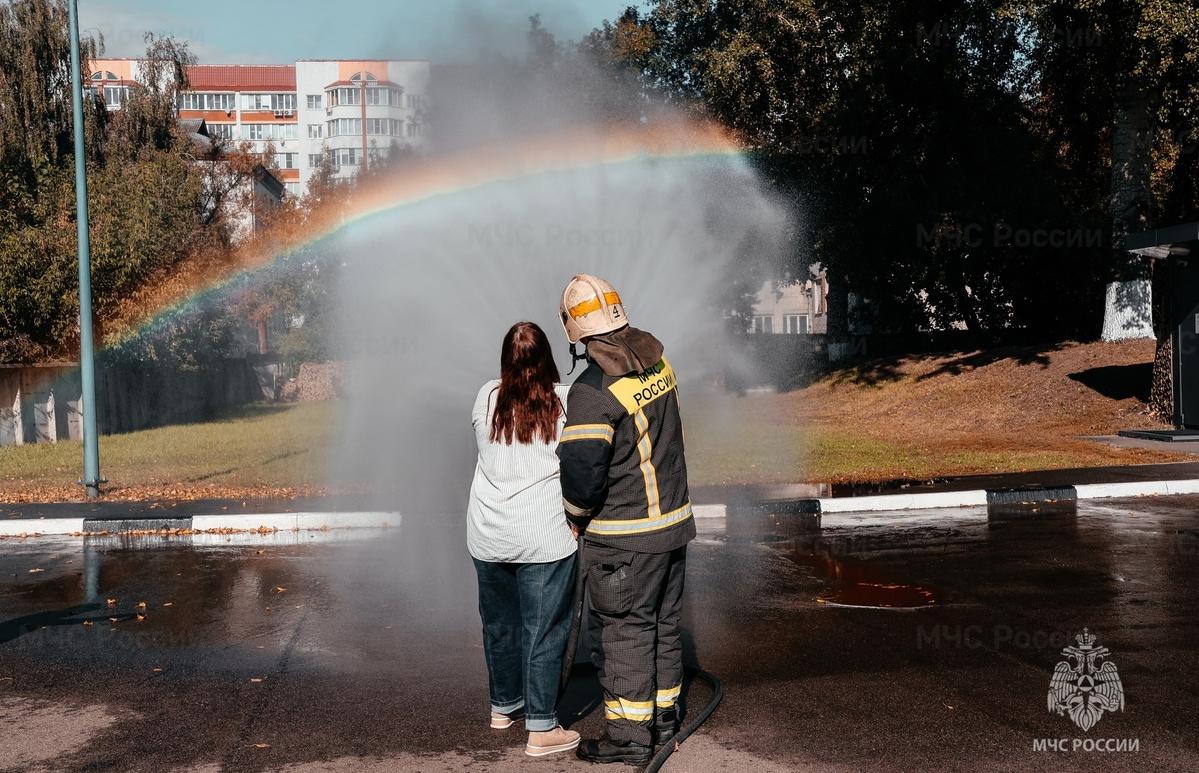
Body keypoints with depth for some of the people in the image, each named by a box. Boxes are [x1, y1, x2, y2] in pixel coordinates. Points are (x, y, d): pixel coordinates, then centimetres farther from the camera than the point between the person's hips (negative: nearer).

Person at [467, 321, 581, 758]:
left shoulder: (486, 399, -1)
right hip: (544, 538, -4)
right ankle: (541, 729, 9)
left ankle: (504, 706, 36)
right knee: (544, 631, 4)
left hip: (487, 537, 4)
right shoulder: (566, 402, -9)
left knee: (499, 624, 19)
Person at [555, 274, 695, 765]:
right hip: (674, 520, 8)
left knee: (625, 630, 4)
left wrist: (572, 517, -4)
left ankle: (629, 735, 14)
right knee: (663, 621, 19)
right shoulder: (655, 358, 2)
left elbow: (582, 472, -24)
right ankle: (664, 716, 33)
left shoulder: (593, 390, -22)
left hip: (624, 537, -8)